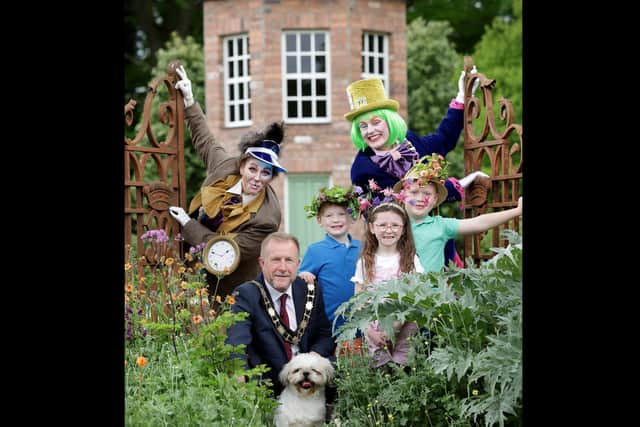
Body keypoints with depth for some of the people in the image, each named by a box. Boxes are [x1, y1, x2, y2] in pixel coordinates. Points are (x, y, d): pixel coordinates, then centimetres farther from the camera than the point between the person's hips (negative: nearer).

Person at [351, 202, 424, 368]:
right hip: (375, 335, 1)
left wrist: (395, 327, -12)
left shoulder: (410, 260, 4)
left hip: (404, 331, -1)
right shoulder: (365, 262, 8)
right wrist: (370, 331, -6)